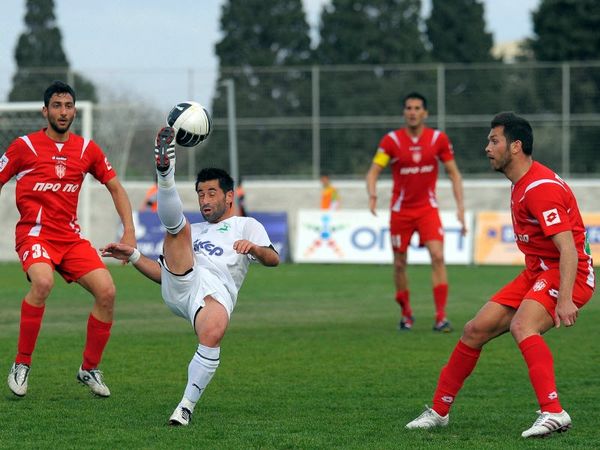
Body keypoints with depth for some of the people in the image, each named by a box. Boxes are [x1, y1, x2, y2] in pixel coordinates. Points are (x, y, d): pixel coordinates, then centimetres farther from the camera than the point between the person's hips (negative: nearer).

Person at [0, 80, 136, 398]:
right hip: (35, 233, -5)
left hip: (71, 237, 5)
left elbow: (115, 187, 18)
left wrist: (129, 231, 7)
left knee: (106, 291, -13)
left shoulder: (87, 149, 9)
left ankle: (90, 369, 6)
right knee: (43, 283, -34)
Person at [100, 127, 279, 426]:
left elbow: (273, 259, 8)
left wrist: (253, 247, -14)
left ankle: (187, 406, -27)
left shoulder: (246, 225, 26)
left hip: (217, 290, -4)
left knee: (212, 335, -35)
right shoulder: (195, 231, 39)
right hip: (179, 285, 4)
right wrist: (132, 255, 23)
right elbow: (164, 273, 35)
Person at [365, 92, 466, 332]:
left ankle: (441, 317, -16)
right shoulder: (391, 140, -7)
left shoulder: (439, 139, -3)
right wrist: (372, 195, -30)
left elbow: (453, 173, 5)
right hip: (400, 210, 0)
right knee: (399, 263, 5)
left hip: (428, 208, 0)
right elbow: (373, 171, -9)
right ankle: (406, 314, 25)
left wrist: (460, 206, -4)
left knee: (437, 256, -17)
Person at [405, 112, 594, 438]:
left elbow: (568, 248, -28)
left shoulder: (541, 188, -22)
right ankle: (439, 411, 18)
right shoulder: (521, 184, 11)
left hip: (566, 273, -10)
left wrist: (565, 299, -35)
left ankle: (553, 413, -38)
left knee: (521, 325, -34)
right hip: (536, 272, 10)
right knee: (475, 330, 6)